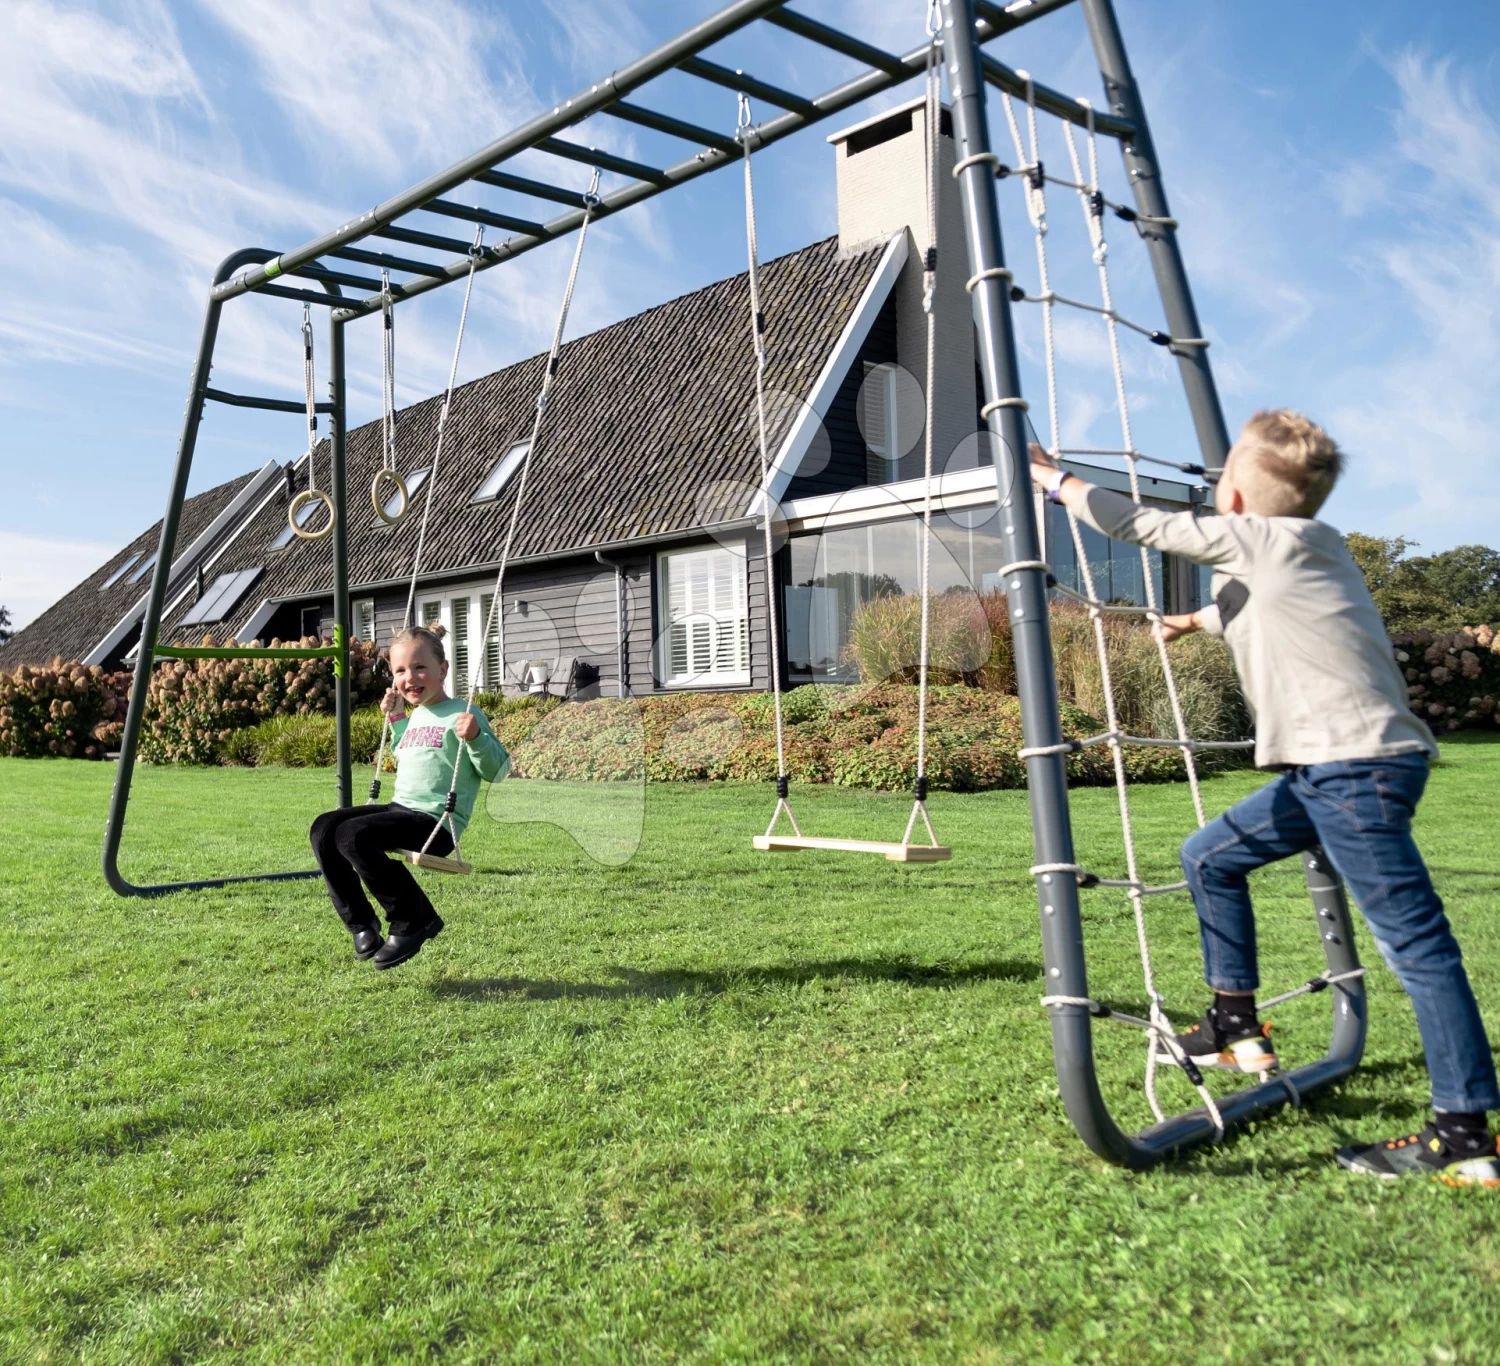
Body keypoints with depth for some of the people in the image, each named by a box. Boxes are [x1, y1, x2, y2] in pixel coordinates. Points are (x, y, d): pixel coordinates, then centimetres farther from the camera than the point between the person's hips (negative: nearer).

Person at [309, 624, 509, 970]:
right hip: (401, 809, 9)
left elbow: (497, 770, -10)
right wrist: (396, 717, 26)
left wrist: (475, 738, -28)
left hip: (436, 822, -9)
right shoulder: (416, 715, 18)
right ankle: (361, 921, 4)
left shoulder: (460, 715, -6)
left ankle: (416, 920, -11)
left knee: (353, 835, -26)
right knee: (324, 829, -4)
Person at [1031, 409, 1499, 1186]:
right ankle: (1236, 1027, 22)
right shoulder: (1297, 549, 18)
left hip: (1359, 767, -10)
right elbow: (1248, 608, 40)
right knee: (1211, 857, 16)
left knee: (1415, 941, -8)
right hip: (1331, 767, 10)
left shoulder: (1263, 538, -8)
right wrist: (1195, 621, 58)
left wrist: (1055, 480, 9)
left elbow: (1143, 527, -3)